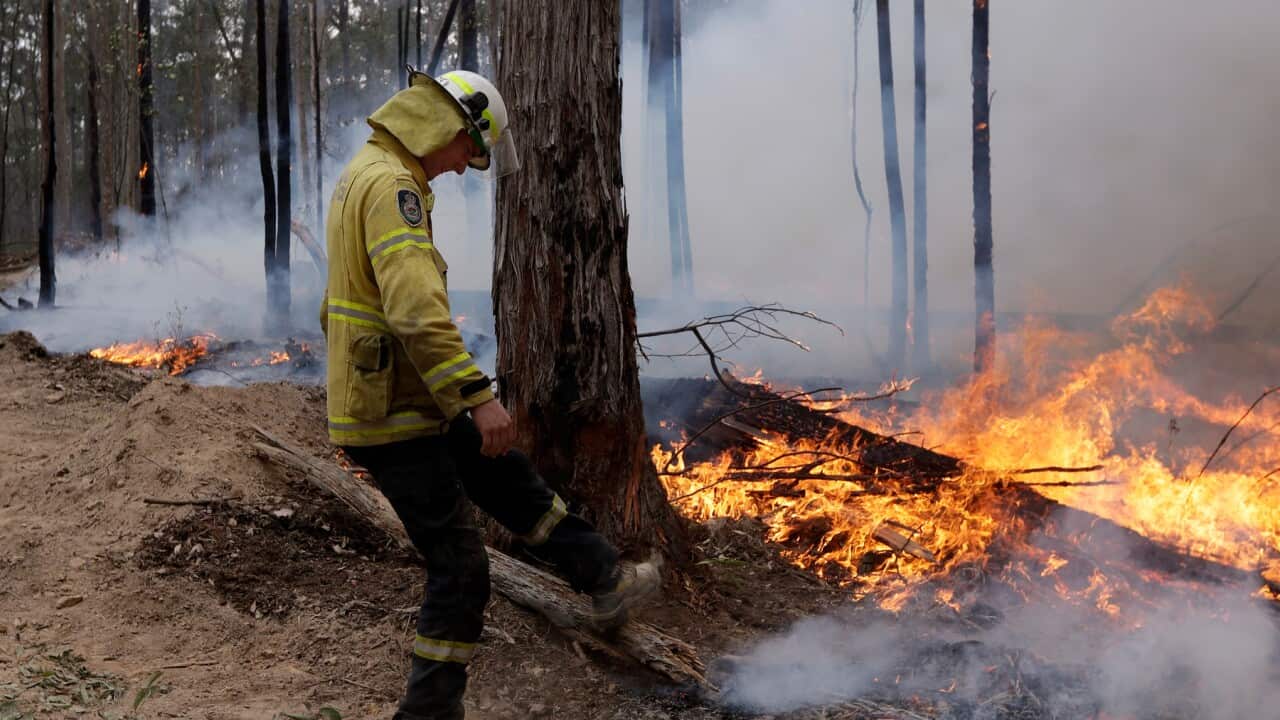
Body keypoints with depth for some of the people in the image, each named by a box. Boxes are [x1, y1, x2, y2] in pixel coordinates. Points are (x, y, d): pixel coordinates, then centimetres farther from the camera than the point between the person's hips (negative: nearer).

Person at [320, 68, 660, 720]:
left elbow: (339, 302, 24)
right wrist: (477, 395, -34)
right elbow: (417, 308, -33)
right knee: (460, 569, -2)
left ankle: (607, 583, 34)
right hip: (391, 419, -10)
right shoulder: (392, 184, -20)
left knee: (511, 481, 21)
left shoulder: (364, 176, 15)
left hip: (412, 403, 10)